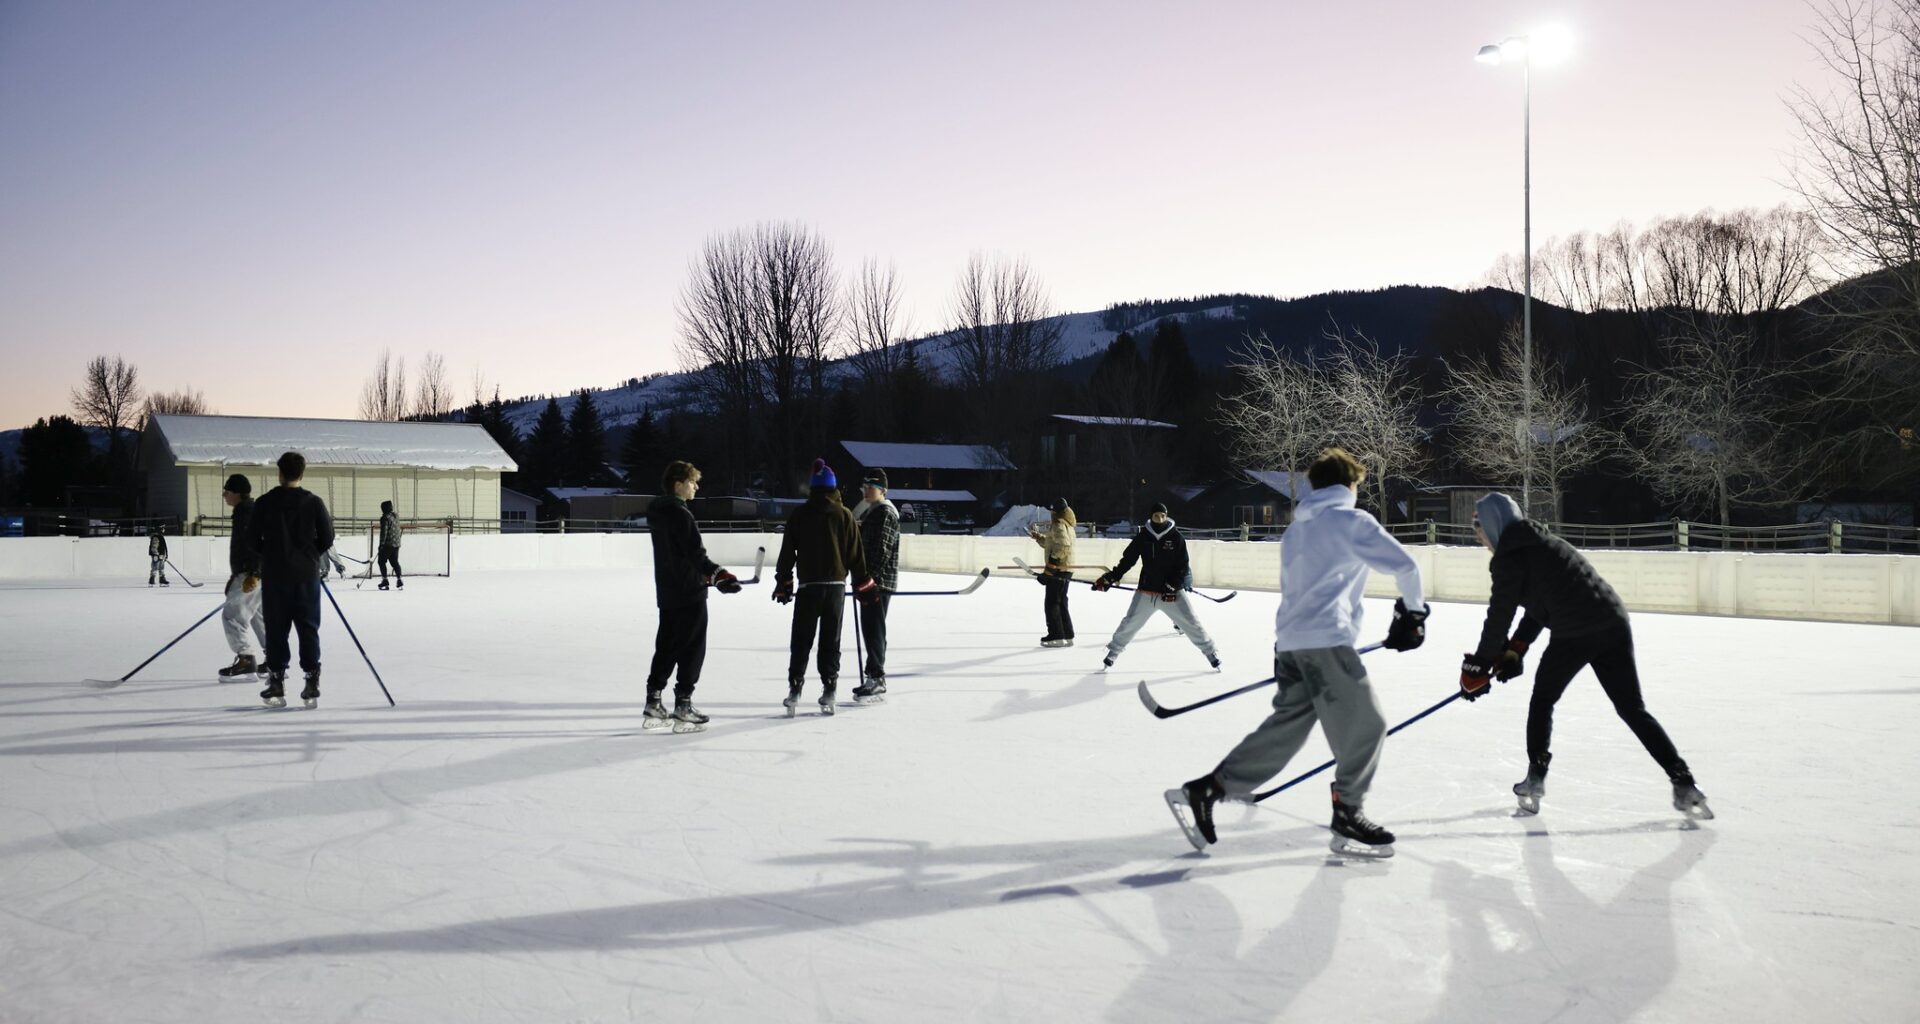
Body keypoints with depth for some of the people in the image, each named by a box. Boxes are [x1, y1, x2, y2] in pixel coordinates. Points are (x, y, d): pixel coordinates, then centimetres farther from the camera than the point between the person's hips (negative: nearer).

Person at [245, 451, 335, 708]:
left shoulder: (265, 502, -4)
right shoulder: (314, 502, -4)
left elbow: (252, 538, -1)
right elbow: (327, 538, -2)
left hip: (274, 574, 0)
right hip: (306, 573, 0)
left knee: (276, 628, 6)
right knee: (308, 627, 5)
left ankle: (276, 681, 7)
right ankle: (312, 682, 4)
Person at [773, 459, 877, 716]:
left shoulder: (799, 515, 1)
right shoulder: (844, 515, 0)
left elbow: (787, 553, 3)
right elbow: (856, 554, 2)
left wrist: (783, 584, 11)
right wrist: (863, 584, 9)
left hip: (808, 586, 0)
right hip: (836, 585, 0)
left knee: (801, 640, 6)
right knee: (831, 640, 6)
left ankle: (795, 689, 1)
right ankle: (828, 692, 3)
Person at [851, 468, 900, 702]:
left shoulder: (886, 513, -12)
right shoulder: (870, 511, 19)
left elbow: (883, 549, -20)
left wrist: (872, 578, -24)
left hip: (880, 580, -10)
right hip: (869, 580, 10)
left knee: (874, 629, -9)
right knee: (869, 628, 13)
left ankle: (877, 682, -7)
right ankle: (873, 678, 20)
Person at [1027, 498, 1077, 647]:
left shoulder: (1059, 525, -14)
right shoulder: (1068, 525, 18)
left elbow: (1061, 548, -25)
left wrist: (1049, 569, -25)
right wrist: (1037, 536, 16)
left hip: (1058, 569, -10)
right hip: (1066, 570, 10)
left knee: (1051, 604, -6)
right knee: (1061, 604, 15)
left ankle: (1057, 637, -6)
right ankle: (1067, 636, 17)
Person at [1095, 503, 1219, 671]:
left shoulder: (1176, 537, -6)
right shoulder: (1142, 537, -2)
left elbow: (1183, 566, -6)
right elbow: (1127, 560, 3)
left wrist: (1173, 586, -16)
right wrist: (1110, 578, -3)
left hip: (1171, 592, -1)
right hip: (1146, 591, 1)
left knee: (1190, 622, -1)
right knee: (1130, 623, 1)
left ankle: (1209, 650, 14)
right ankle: (1113, 650, 19)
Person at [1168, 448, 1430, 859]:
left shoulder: (1295, 531, 23)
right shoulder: (1353, 520, -1)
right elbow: (1404, 565, -7)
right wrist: (1412, 612, 7)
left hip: (1290, 640, 8)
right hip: (1327, 640, -8)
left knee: (1285, 728, 9)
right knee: (1364, 726, 2)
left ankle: (1204, 791, 5)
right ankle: (1347, 819, 7)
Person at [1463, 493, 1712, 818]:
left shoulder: (1510, 556, -2)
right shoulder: (1540, 543, 26)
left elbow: (1500, 614, -3)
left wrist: (1478, 666, 5)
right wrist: (1513, 652, 24)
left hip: (1575, 634, -8)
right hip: (1614, 625, 8)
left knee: (1543, 700, 15)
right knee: (1632, 708, 11)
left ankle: (1535, 779, 16)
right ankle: (1683, 782, 5)